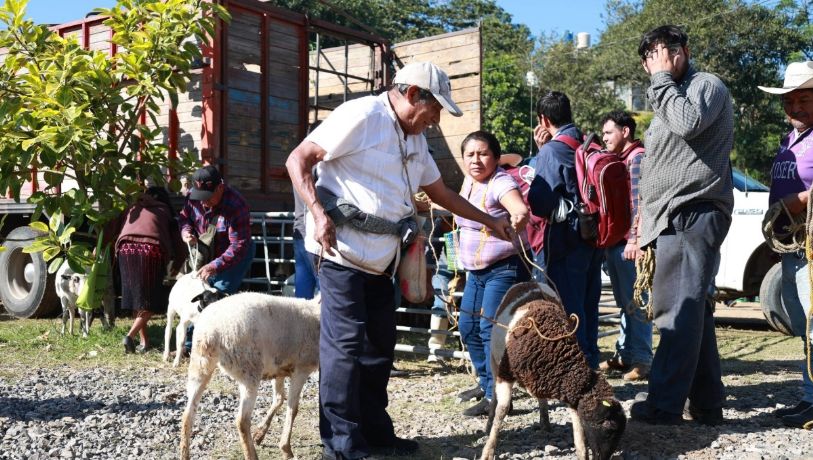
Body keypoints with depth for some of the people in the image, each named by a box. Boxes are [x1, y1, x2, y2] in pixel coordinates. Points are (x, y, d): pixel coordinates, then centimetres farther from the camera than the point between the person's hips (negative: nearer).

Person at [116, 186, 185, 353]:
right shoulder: (165, 211, 24)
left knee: (135, 296, 15)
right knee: (151, 300, 7)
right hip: (152, 249, -3)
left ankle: (144, 341, 15)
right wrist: (175, 268, 35)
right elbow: (179, 248, 20)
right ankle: (130, 335, -10)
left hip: (126, 247, 3)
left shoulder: (133, 207, 31)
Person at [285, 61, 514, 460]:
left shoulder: (414, 140, 16)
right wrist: (318, 214, -24)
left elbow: (439, 191, 27)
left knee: (379, 344, 12)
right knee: (345, 343, -7)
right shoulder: (360, 116, -12)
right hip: (342, 251, -9)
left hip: (380, 259, 9)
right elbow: (297, 160, -13)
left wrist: (489, 221, 26)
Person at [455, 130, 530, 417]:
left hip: (505, 268, -9)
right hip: (476, 271, 10)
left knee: (491, 329, -12)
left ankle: (496, 397, -3)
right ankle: (486, 383, 26)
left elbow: (521, 210, -41)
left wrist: (518, 219, -61)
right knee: (468, 328, 12)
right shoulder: (469, 181, 7)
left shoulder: (500, 183, -20)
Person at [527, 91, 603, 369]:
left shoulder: (551, 151, -14)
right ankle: (590, 363, 26)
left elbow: (539, 204, -19)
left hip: (566, 239, -7)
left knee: (568, 307, 0)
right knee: (588, 305, 16)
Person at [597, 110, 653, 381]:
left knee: (635, 303, -6)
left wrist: (634, 239, -24)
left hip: (629, 243, -9)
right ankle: (624, 354, 22)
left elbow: (639, 201, -18)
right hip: (614, 242, 9)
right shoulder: (619, 159, 21)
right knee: (624, 302, 14)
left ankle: (641, 359, -2)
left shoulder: (637, 157, -7)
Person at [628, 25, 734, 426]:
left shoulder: (708, 85, 2)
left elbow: (689, 122, -22)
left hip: (691, 215, -9)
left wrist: (664, 78, -8)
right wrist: (645, 225, 22)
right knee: (692, 310, 8)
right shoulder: (668, 98, 29)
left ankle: (666, 404, -13)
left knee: (678, 310, -13)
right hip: (672, 220, 9)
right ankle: (707, 402, 12)